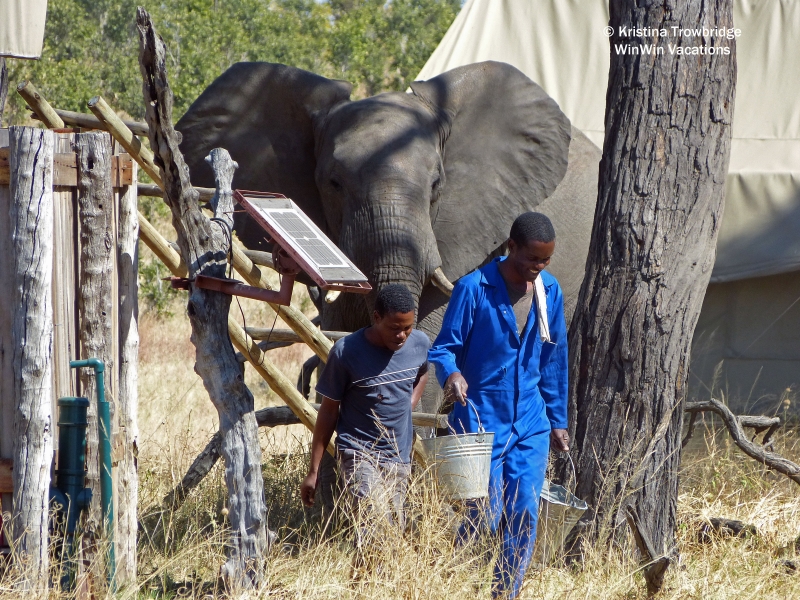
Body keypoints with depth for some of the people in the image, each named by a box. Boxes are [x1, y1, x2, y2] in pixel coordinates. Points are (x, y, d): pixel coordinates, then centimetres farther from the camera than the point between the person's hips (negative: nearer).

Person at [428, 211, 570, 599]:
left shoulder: (549, 291, 7)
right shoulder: (474, 288, -10)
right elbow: (444, 347, -7)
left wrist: (557, 420, 16)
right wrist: (451, 372, -30)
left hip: (530, 425, 5)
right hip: (481, 420, -5)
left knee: (524, 518, -1)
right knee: (485, 518, -7)